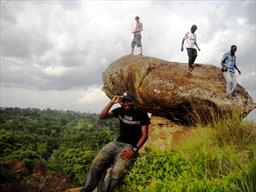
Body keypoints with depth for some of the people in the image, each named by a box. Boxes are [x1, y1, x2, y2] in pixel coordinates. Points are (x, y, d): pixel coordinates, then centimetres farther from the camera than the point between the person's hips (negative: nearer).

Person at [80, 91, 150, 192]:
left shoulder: (141, 114, -4)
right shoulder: (120, 111, 6)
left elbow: (145, 135, -7)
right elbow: (102, 117, -2)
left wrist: (134, 150, -17)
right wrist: (111, 102, -13)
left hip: (130, 147, -4)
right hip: (116, 143, 4)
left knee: (116, 172, -29)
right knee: (97, 163, -18)